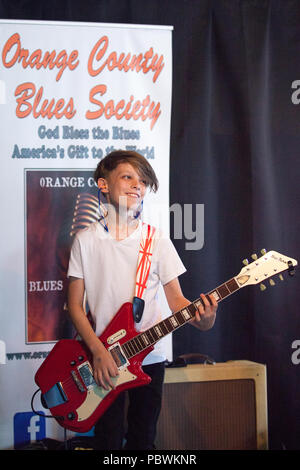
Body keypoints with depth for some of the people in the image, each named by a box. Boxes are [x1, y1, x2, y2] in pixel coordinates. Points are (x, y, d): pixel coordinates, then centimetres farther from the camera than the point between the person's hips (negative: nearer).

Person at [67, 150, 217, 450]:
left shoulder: (157, 241, 0)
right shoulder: (86, 240, -3)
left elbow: (175, 300, 0)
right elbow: (75, 304, -2)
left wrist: (202, 319, -22)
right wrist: (98, 351, -14)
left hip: (150, 357, 1)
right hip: (102, 359, -1)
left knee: (143, 439, 12)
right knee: (109, 440, 7)